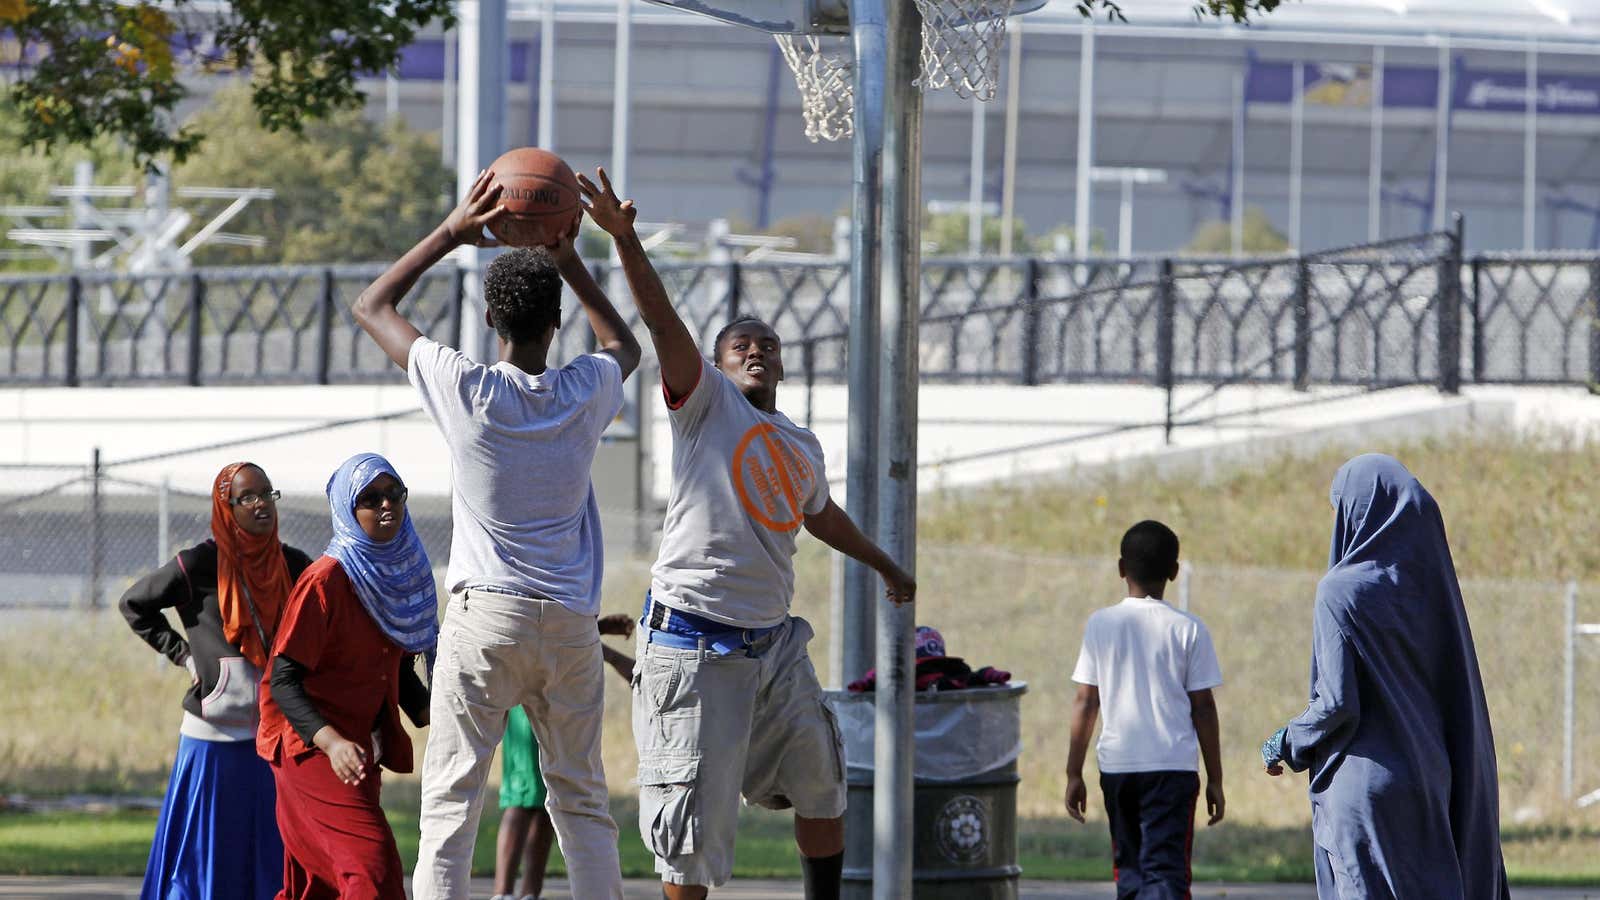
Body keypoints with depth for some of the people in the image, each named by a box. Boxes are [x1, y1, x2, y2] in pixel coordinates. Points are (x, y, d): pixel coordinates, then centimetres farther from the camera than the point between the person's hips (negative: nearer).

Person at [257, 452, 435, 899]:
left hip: (362, 753, 8)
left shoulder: (402, 573, 9)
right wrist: (331, 742, -33)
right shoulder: (325, 582, -16)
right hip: (312, 748, -8)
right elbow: (283, 682, -19)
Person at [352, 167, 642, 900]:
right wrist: (568, 262, 22)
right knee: (582, 799, 11)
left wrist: (452, 232, 7)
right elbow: (625, 345, 27)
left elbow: (372, 307, 7)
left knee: (450, 801, -4)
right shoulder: (585, 393, -1)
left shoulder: (466, 390, -8)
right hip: (570, 620, 3)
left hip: (485, 618, -3)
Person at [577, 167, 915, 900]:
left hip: (774, 640, 7)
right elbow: (663, 325, -17)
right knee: (695, 815, -7)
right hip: (695, 640, -7)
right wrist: (624, 240, -32)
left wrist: (885, 567, 52)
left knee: (820, 785, 16)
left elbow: (820, 514, 38)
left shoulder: (800, 446, 17)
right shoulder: (707, 400, -2)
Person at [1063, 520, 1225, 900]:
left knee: (1129, 869, 15)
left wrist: (1074, 773, 9)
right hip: (1173, 765, -2)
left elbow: (1085, 703, 2)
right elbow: (1203, 708, 0)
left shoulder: (1100, 625, 2)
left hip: (1117, 765, 2)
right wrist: (1215, 779, 7)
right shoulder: (1188, 629, -2)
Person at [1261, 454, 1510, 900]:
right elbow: (1464, 694, 9)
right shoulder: (1431, 587, 7)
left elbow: (1338, 704, -16)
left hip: (1365, 784, -7)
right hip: (1429, 783, 7)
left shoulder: (1343, 591, -12)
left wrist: (1285, 746, 2)